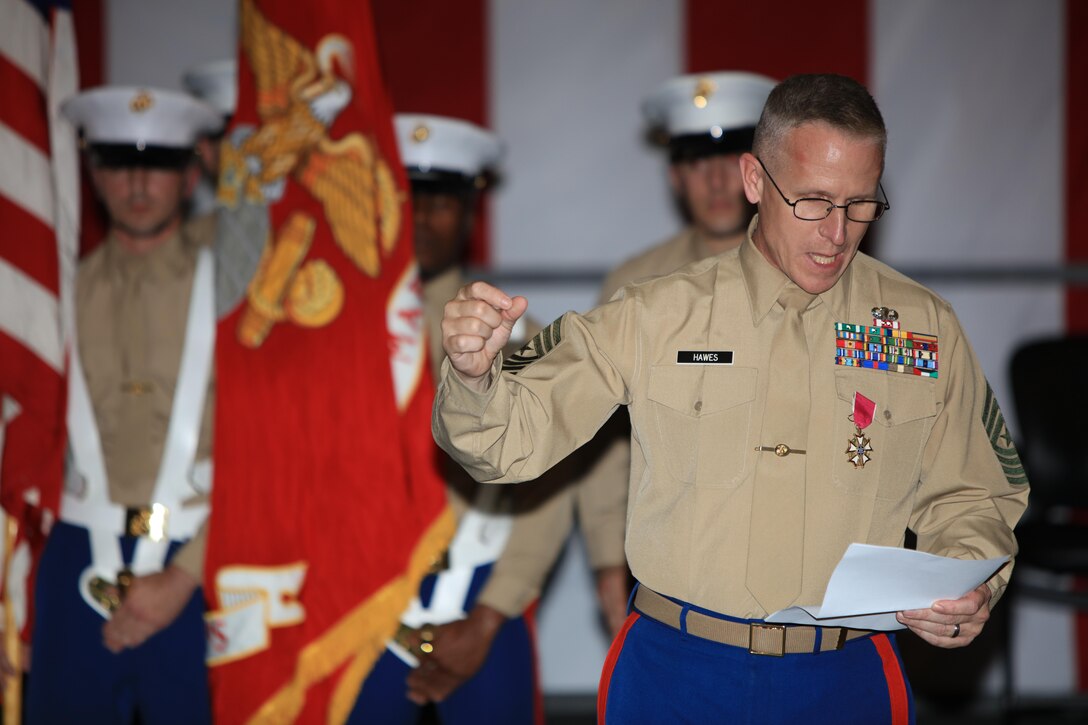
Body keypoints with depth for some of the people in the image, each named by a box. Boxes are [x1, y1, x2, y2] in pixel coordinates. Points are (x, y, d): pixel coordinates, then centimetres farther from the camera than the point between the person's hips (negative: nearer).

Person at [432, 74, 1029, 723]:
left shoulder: (925, 327, 2)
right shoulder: (655, 316, -3)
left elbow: (967, 497, 10)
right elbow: (512, 441, -6)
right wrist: (475, 374, -28)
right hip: (673, 673, -1)